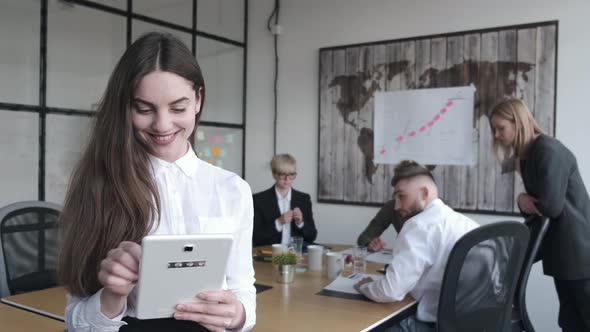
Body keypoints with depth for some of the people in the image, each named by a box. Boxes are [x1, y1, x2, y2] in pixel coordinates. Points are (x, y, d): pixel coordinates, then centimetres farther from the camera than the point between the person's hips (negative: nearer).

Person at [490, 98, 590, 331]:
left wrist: (525, 200, -4)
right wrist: (523, 200, -8)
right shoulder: (528, 154, 12)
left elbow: (550, 206, -23)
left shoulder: (548, 150, -18)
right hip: (563, 249, 9)